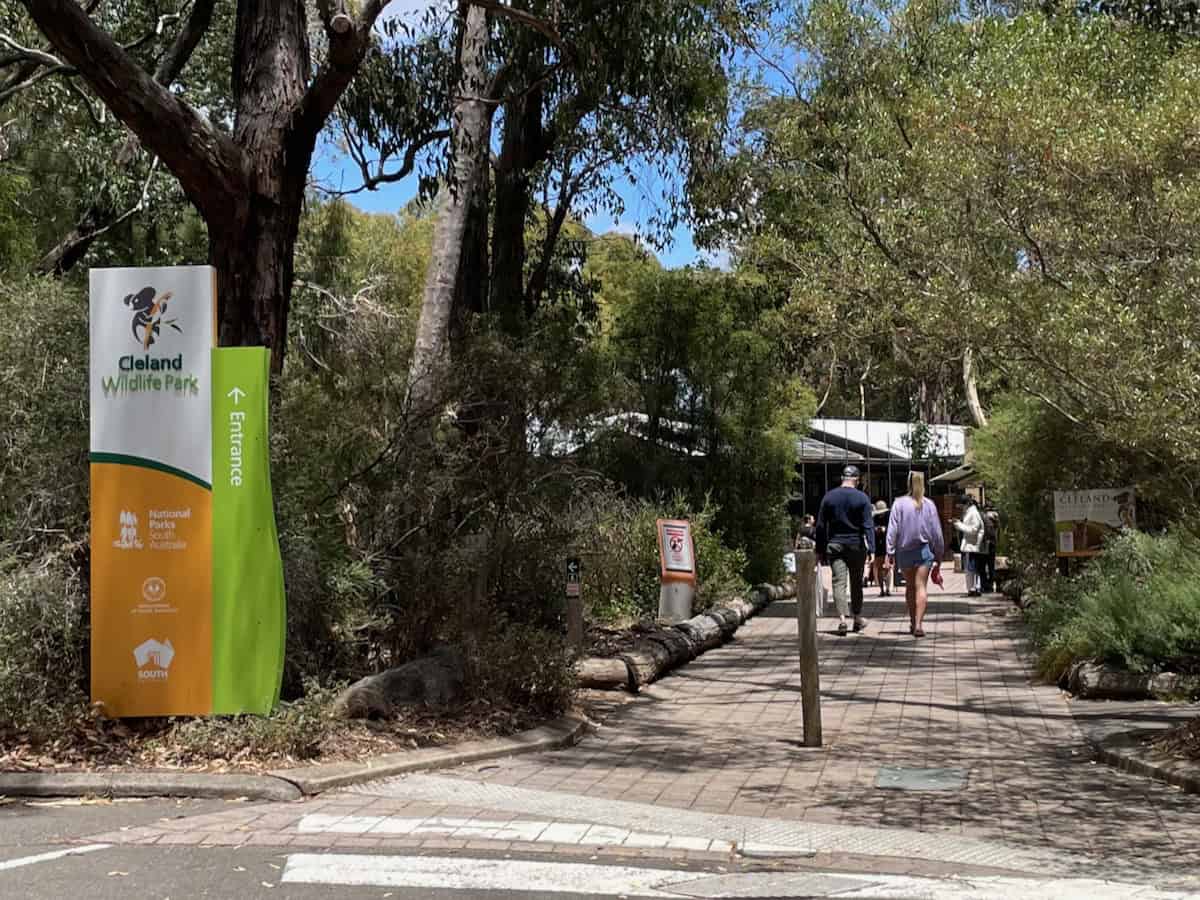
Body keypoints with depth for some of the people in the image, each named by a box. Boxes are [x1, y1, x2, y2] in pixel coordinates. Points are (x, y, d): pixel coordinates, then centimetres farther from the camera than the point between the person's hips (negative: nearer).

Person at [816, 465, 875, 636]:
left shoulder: (828, 497, 3)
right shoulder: (862, 498, -4)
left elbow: (820, 526, 4)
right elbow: (868, 526, -10)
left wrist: (820, 550, 10)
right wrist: (871, 550, -10)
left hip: (834, 545, 1)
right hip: (856, 545, -1)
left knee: (838, 582, -3)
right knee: (856, 583, 12)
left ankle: (841, 618, -17)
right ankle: (857, 618, 23)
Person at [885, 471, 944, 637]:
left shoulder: (899, 504, -6)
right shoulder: (929, 505, -3)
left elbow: (892, 531, -7)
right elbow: (936, 532, 2)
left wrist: (890, 553, -2)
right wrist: (939, 554, 12)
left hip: (904, 551, 1)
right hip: (924, 550, -1)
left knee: (909, 587, 17)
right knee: (921, 587, -2)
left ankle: (912, 622, 24)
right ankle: (918, 624, -14)